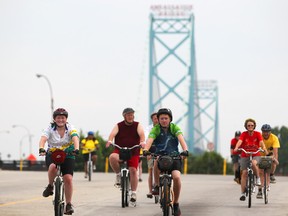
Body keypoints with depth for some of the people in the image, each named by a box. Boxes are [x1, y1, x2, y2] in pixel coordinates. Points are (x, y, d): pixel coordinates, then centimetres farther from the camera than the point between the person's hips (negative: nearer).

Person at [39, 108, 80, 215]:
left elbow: (75, 138, -25)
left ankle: (69, 204, -1)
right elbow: (43, 139, -23)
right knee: (52, 167, -35)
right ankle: (50, 186, -8)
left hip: (67, 155, 0)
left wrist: (76, 149, -46)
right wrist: (41, 149, -45)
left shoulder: (70, 128, -7)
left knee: (68, 179, -14)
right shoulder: (50, 129, -7)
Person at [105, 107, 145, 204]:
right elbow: (113, 133, -15)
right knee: (112, 157, -32)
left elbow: (141, 133, -16)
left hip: (133, 152, 0)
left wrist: (142, 142, -38)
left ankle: (133, 193, 1)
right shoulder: (119, 126, 2)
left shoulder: (137, 125, 2)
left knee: (133, 170, -10)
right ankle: (118, 175, -8)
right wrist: (109, 141, -37)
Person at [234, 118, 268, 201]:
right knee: (244, 172, -7)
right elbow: (240, 141, -24)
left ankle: (258, 178, -9)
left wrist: (264, 148, -42)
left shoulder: (257, 134, -7)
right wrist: (236, 147, -45)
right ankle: (243, 193, 0)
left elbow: (261, 142, -21)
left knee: (253, 163, -35)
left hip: (256, 155, -1)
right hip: (245, 156, 1)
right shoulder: (244, 134, -7)